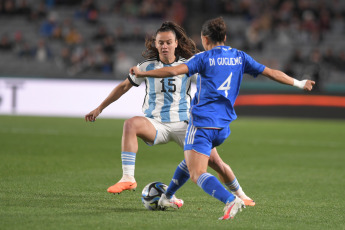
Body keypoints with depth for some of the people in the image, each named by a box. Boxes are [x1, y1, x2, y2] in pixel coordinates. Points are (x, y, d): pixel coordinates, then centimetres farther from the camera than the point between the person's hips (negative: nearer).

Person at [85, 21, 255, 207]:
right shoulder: (148, 66, 4)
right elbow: (124, 86, 13)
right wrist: (99, 108, 13)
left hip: (183, 124, 0)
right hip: (156, 124, 0)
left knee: (215, 162, -6)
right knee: (130, 124, -34)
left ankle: (239, 194, 22)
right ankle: (128, 179, -35)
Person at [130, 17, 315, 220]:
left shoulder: (204, 58, -3)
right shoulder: (240, 57, 11)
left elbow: (174, 71, -15)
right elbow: (271, 73, 14)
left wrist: (142, 73, -5)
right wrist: (299, 83, 26)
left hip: (202, 123, -7)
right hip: (223, 127, 7)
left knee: (197, 174, -14)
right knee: (191, 159, 30)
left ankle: (231, 200, -35)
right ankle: (167, 197, 41)